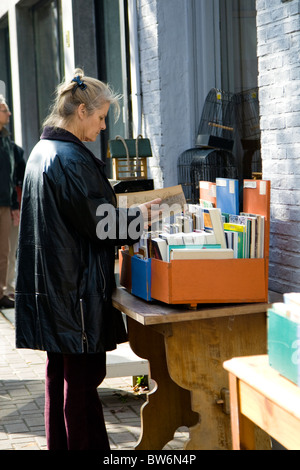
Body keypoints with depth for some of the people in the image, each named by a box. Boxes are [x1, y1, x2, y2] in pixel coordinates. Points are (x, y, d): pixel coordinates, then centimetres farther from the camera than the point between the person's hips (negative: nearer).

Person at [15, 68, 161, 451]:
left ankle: (59, 444, 26)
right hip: (76, 287, -10)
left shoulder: (41, 151, 13)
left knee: (59, 373, 17)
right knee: (83, 376, -3)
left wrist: (133, 213, 16)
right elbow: (97, 222, -17)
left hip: (50, 286, 10)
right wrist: (141, 216, -3)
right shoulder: (71, 159, -18)